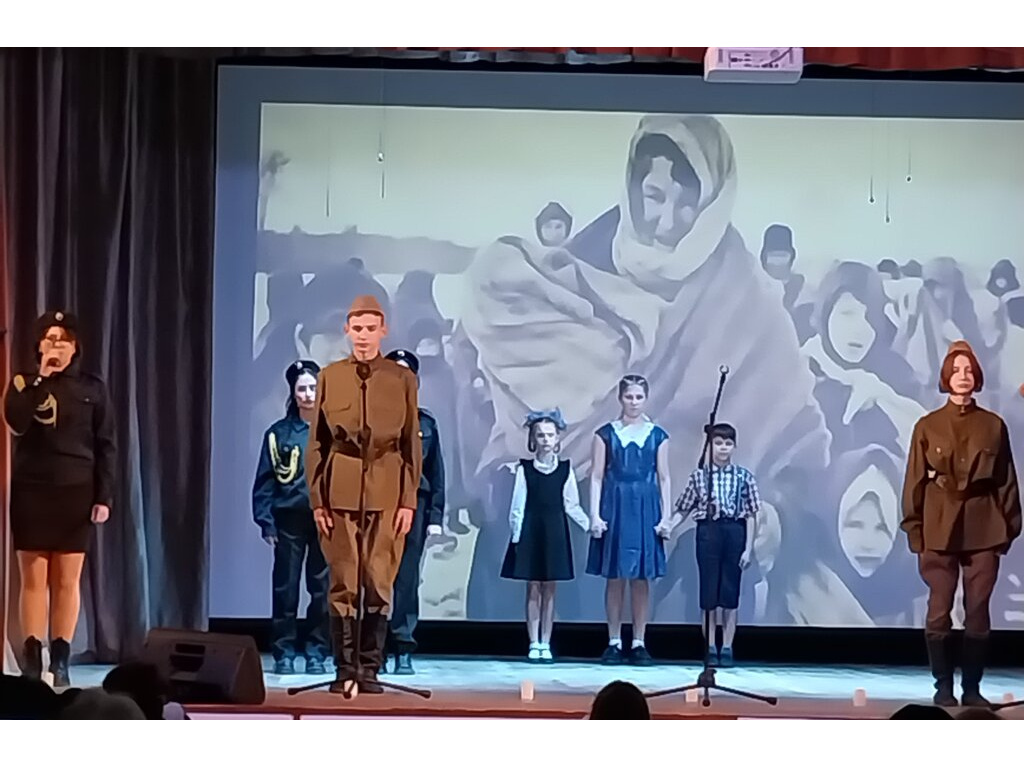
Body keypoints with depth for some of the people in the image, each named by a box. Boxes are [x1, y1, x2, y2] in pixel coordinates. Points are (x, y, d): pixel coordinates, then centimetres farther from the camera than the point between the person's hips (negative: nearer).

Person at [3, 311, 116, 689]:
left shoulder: (92, 387, 5)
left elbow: (105, 446, 3)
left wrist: (104, 496, -3)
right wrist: (40, 379, -14)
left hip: (76, 492, 0)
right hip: (31, 491, 0)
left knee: (67, 580, 0)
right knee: (33, 578, -1)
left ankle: (61, 661, 3)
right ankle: (32, 659, 1)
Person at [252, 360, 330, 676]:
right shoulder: (279, 432, 4)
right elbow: (265, 480, 4)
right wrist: (265, 520, -4)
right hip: (289, 519, 0)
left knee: (322, 588, 2)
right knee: (286, 587, 1)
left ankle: (317, 652, 10)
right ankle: (284, 653, 8)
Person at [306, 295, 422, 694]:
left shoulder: (402, 378, 3)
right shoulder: (329, 376, 4)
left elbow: (412, 443, 3)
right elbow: (316, 442, 5)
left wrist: (409, 499, -3)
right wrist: (316, 498, -1)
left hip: (386, 488, 0)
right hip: (340, 488, 0)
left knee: (379, 582, 0)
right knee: (343, 582, 0)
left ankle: (370, 669, 8)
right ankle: (345, 669, 7)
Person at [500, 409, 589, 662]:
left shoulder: (565, 469, 2)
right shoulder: (525, 469, -2)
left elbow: (571, 505, 8)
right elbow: (517, 507, -1)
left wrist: (589, 524, 2)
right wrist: (516, 535, -5)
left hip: (555, 531, 1)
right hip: (531, 530, -1)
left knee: (549, 589, 4)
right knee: (533, 588, 2)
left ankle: (545, 644, 10)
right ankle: (534, 644, 7)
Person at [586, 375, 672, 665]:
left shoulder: (657, 435, 6)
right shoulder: (606, 434, 4)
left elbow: (664, 478, 7)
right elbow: (596, 476, 2)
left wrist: (666, 517, -1)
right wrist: (595, 514, -7)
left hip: (645, 508, 1)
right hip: (615, 506, -1)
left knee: (641, 578, 2)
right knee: (615, 578, 1)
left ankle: (639, 643, 7)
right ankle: (614, 643, 7)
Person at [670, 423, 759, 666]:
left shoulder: (744, 476, 2)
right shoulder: (699, 476, 4)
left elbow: (751, 516, 1)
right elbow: (683, 510, 8)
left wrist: (748, 548, -4)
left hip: (734, 532, 0)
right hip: (708, 532, 0)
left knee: (730, 591, 3)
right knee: (709, 591, 3)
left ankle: (727, 648, 9)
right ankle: (710, 648, 10)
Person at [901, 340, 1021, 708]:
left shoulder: (993, 425, 6)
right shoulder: (928, 426, 3)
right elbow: (915, 481, 4)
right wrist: (914, 530, -1)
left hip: (983, 530, 1)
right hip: (939, 530, -1)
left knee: (978, 613, 2)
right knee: (939, 613, -2)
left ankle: (973, 687, 10)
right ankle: (943, 686, 7)